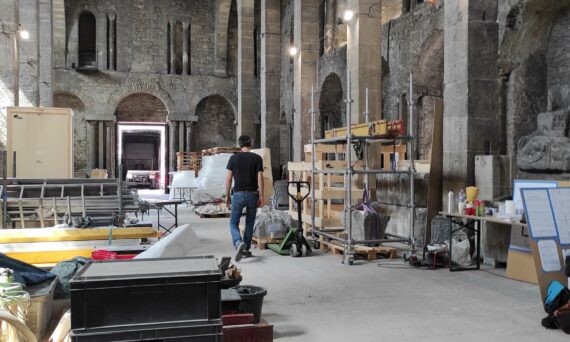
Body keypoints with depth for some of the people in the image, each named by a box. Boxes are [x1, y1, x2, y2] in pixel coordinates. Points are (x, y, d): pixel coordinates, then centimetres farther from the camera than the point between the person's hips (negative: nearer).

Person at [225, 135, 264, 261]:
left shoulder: (234, 158, -1)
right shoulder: (257, 158, -1)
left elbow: (228, 179, -1)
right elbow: (260, 178, -6)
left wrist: (227, 196, 8)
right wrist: (261, 196, -1)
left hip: (238, 194, -1)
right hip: (253, 194, 1)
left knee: (234, 223, 7)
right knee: (249, 223, 15)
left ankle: (238, 243, -19)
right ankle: (246, 249, 20)